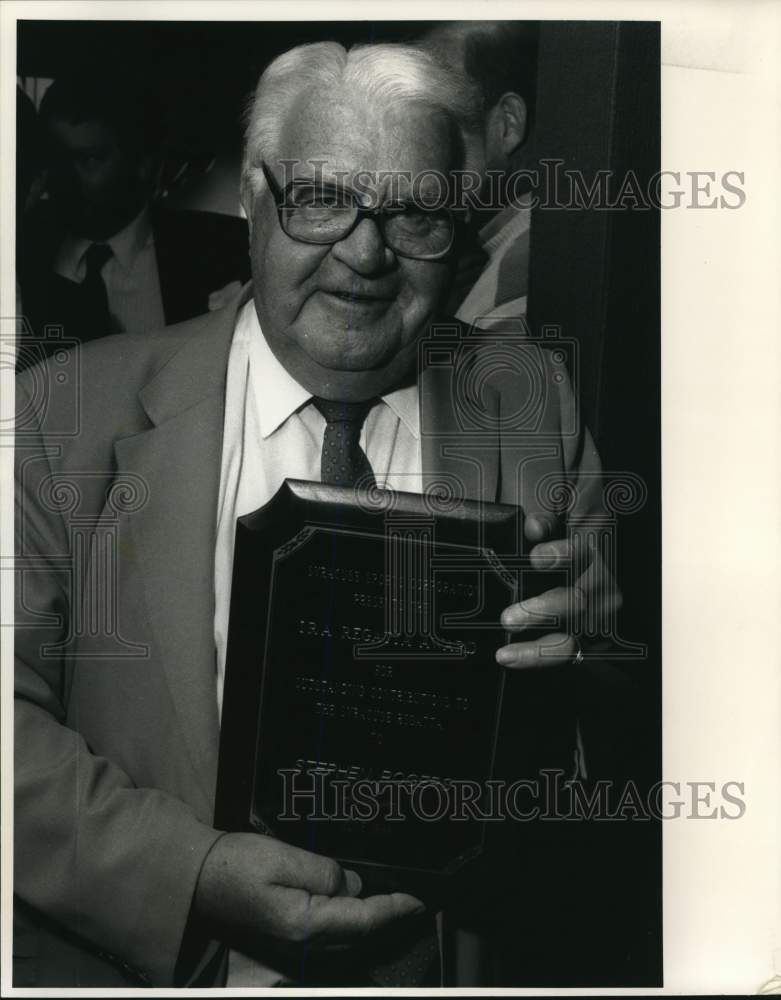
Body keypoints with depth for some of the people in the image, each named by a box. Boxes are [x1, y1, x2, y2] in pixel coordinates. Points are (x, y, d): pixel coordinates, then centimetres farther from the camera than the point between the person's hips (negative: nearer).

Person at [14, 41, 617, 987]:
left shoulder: (532, 410, 4)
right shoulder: (71, 413, -2)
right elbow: (12, 713, -5)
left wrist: (586, 635, -15)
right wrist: (194, 873, -17)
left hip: (448, 964, 2)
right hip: (146, 962, -1)